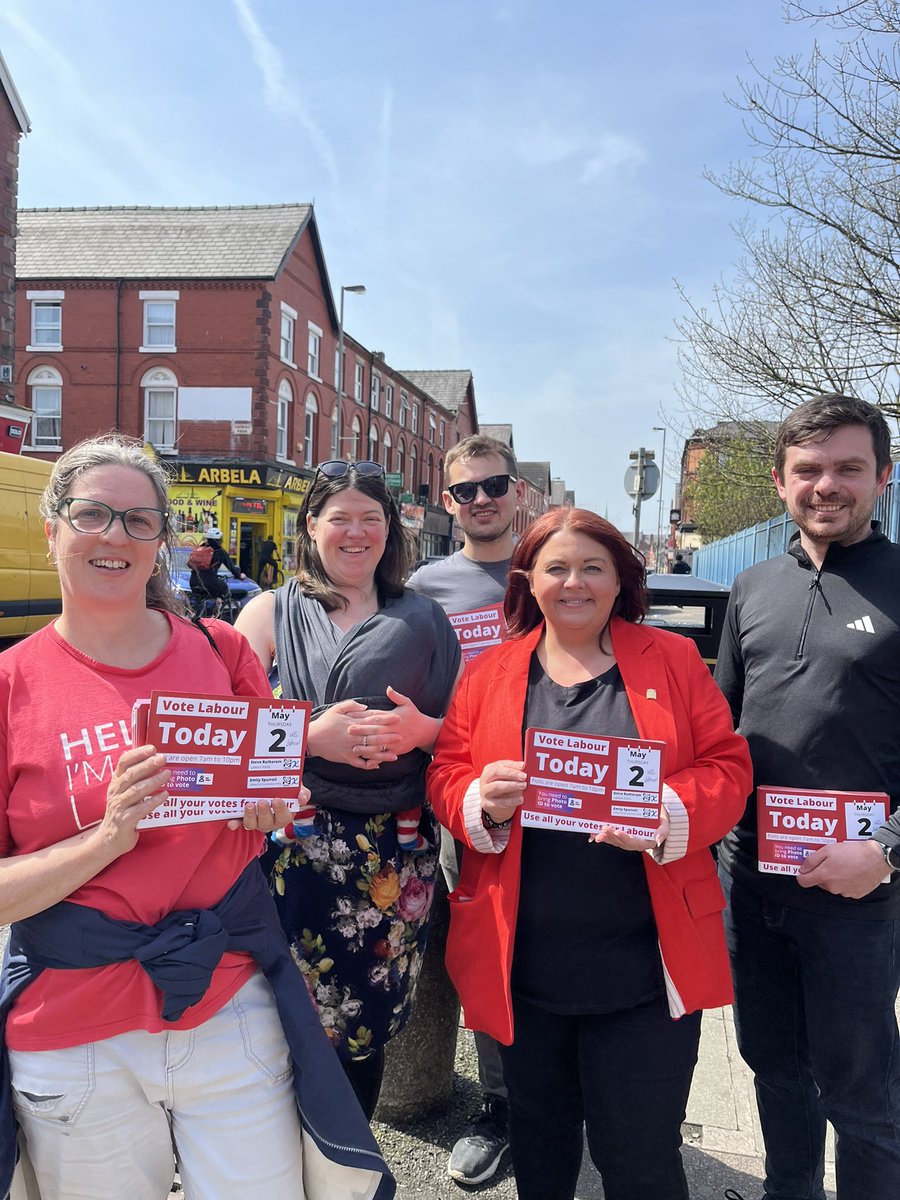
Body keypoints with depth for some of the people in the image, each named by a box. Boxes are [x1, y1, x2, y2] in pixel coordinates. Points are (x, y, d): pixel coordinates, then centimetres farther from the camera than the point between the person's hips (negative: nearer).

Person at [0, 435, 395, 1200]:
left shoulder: (222, 652, -1)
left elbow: (286, 793, 12)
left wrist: (274, 805, -10)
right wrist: (108, 836, -21)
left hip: (232, 1012, 2)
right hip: (73, 1036, -1)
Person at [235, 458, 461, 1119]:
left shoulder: (424, 620, 11)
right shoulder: (272, 611, 7)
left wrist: (422, 729, -10)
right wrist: (312, 736, -16)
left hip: (395, 854, 2)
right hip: (295, 844, -1)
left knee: (368, 1019, 9)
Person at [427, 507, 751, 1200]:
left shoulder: (674, 660, 2)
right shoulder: (488, 673, 5)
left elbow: (727, 765, -1)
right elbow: (445, 777, 5)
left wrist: (668, 813, -21)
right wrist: (483, 801, -18)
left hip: (644, 963, -1)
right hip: (523, 961, 2)